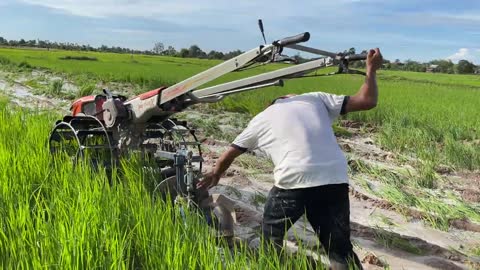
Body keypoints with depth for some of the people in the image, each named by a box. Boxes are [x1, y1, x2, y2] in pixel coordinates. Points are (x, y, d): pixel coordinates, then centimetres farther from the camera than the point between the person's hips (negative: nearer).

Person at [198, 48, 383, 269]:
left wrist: (214, 175, 52)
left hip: (294, 181, -1)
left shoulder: (261, 119, 22)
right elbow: (367, 101, 15)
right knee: (341, 250, 14)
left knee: (271, 239, 25)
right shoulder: (316, 99, 22)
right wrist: (371, 70, 32)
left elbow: (227, 157, 33)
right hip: (336, 181, 2)